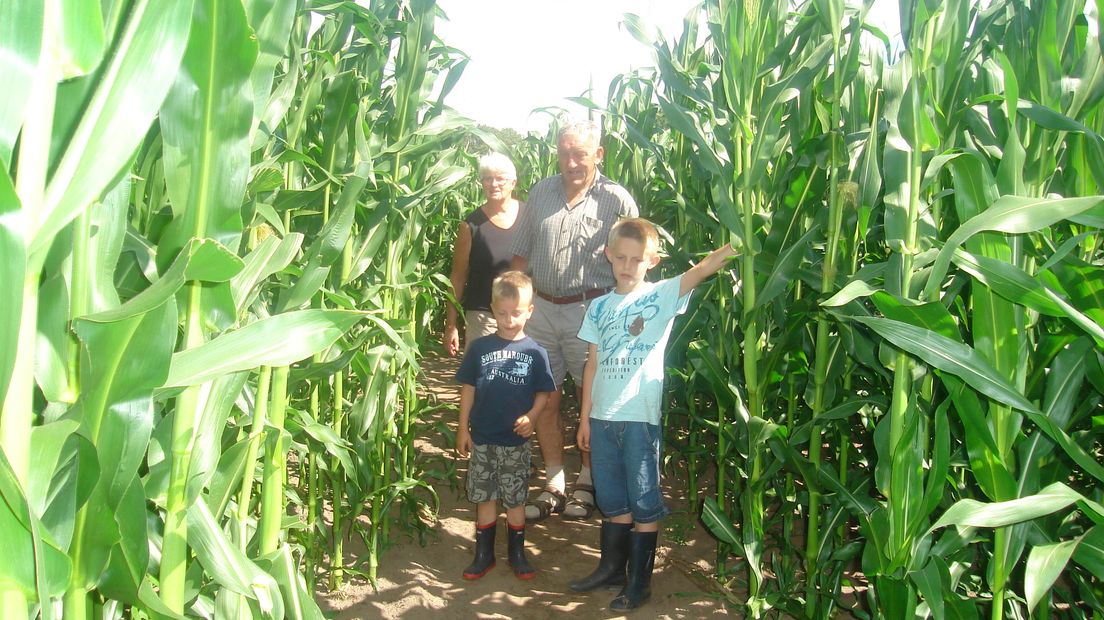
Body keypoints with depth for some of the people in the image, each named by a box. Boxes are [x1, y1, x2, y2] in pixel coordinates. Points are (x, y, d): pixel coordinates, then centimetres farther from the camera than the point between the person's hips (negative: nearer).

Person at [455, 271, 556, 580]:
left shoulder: (535, 352, -4)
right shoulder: (479, 347, -2)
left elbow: (543, 392, 2)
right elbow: (468, 388, 2)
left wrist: (531, 417, -16)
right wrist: (463, 429, 2)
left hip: (516, 441, -1)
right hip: (482, 438, 1)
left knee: (515, 499, 10)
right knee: (484, 498, 11)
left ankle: (517, 552, 26)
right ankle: (484, 554, 24)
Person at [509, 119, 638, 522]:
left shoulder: (617, 201, -5)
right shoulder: (541, 193, 8)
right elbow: (521, 254, 13)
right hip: (541, 308, 4)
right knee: (545, 398, 8)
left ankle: (587, 482, 26)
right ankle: (554, 485, 22)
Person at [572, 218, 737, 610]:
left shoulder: (661, 296, -4)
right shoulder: (600, 307, 9)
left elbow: (703, 269, -19)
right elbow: (593, 364, 11)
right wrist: (585, 418, 12)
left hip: (641, 417, -4)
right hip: (603, 416, 4)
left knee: (644, 503, 6)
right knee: (612, 501, 18)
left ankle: (640, 582, 20)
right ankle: (611, 567, 35)